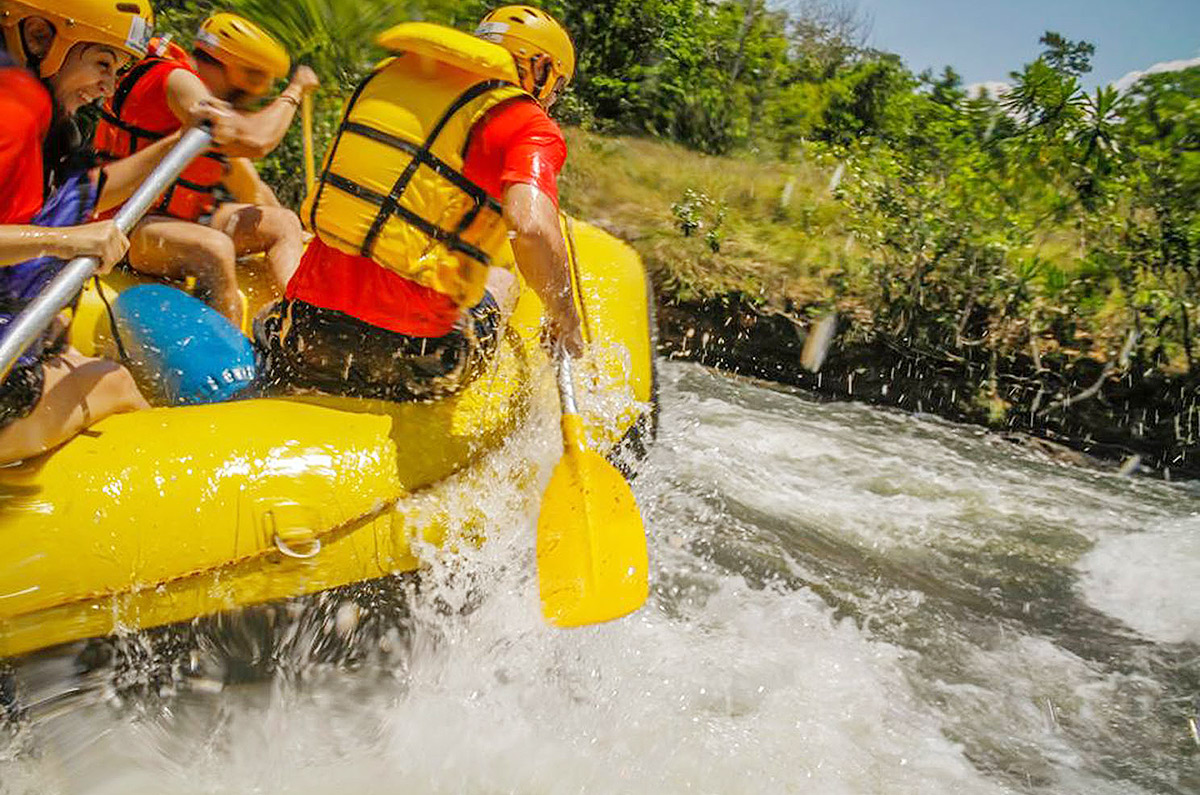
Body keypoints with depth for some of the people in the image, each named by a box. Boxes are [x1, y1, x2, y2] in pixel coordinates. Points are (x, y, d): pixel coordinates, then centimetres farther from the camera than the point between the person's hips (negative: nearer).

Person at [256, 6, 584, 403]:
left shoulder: (386, 76, 14)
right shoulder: (527, 124, -5)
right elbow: (530, 228, -23)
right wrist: (564, 320, -7)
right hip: (403, 356, -5)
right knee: (501, 279, 23)